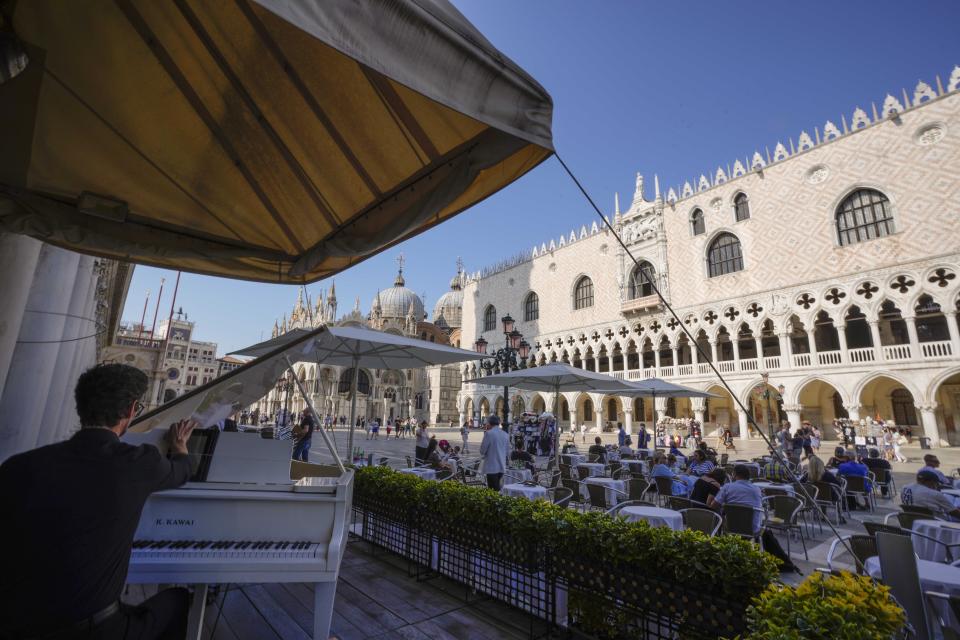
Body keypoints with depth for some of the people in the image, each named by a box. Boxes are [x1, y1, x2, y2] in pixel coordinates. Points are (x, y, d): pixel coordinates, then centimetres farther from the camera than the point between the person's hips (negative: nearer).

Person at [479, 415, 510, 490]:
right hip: (502, 467, 6)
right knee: (497, 488, 17)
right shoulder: (505, 434, 6)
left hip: (491, 467, -6)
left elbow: (482, 450, -9)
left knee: (493, 490, -1)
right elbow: (507, 451, 14)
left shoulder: (489, 433, -13)